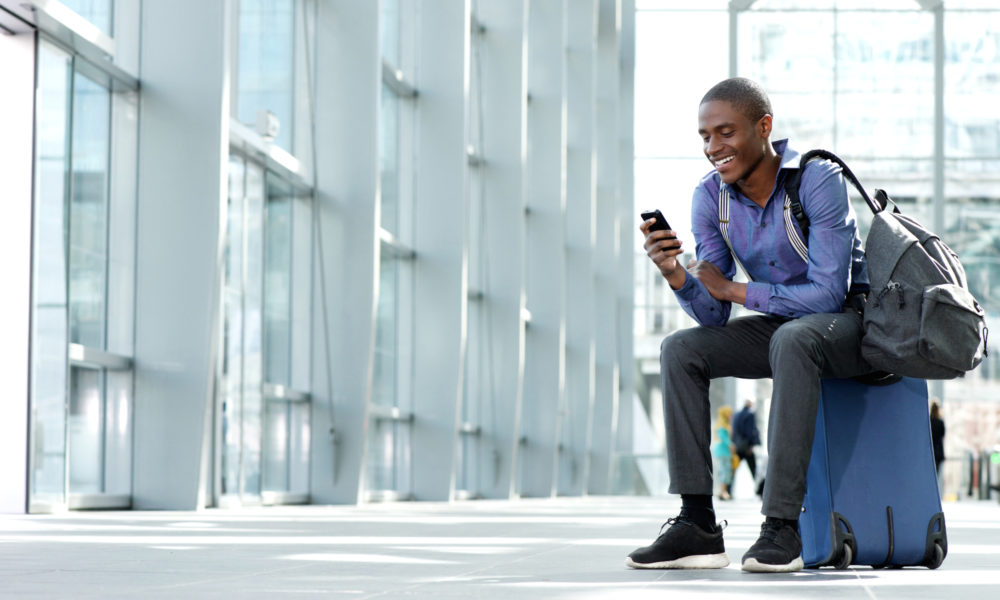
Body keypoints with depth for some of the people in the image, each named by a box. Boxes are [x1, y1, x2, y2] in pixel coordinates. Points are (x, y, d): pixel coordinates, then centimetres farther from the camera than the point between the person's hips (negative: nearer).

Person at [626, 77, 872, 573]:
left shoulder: (818, 180, -22)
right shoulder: (710, 197, -5)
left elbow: (829, 294, -25)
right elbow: (713, 317, -5)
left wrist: (732, 289, -17)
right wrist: (675, 275, -26)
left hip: (852, 320, -6)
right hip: (781, 325, 6)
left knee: (792, 339, -37)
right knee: (680, 350, -14)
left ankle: (782, 526, -38)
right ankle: (697, 524, -19)